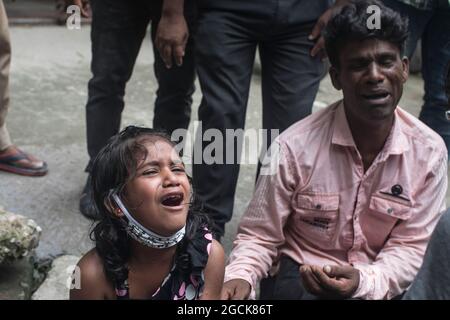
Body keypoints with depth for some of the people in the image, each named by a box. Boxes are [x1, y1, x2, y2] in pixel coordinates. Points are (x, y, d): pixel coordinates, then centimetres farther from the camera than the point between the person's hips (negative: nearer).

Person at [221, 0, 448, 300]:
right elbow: (259, 236, -7)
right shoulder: (296, 146, -17)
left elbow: (410, 247, -6)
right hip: (299, 275, -2)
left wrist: (364, 282, -24)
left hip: (380, 282, 3)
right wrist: (239, 277, -27)